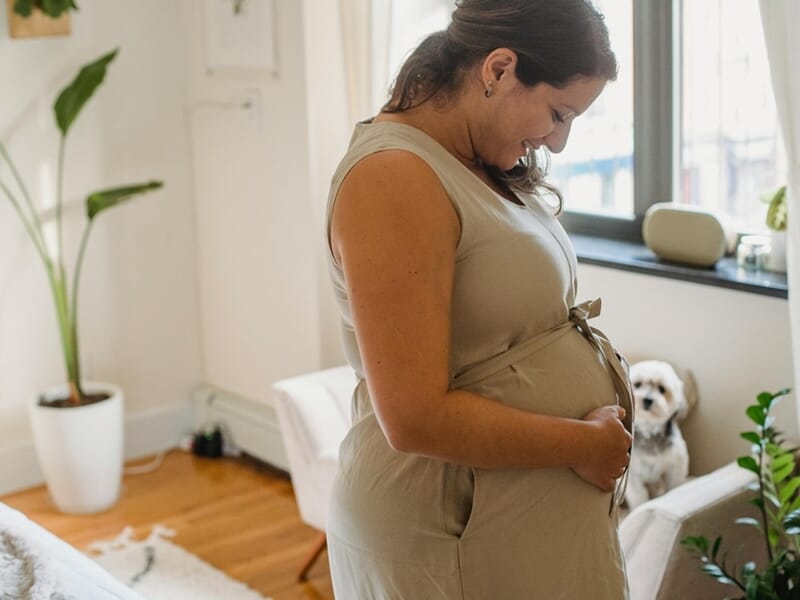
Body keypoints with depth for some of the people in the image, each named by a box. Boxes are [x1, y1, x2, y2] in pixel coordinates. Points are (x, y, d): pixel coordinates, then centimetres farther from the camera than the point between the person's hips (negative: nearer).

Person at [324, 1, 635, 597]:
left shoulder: (479, 163, 8)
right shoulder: (394, 177, -21)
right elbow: (416, 419, -26)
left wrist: (600, 369, -1)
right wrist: (585, 443, -17)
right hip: (451, 536, -9)